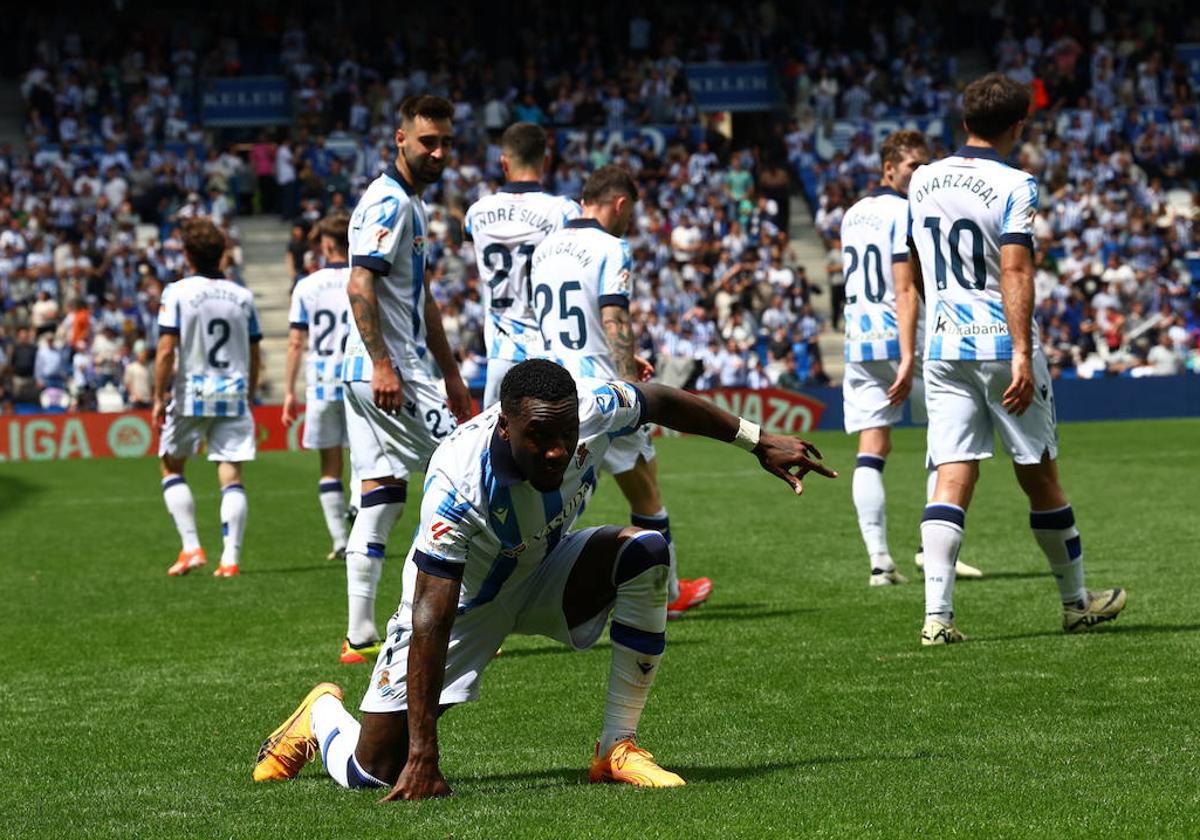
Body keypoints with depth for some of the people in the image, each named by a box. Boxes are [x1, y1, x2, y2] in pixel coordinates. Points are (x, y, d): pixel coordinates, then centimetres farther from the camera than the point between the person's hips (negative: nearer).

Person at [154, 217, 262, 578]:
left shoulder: (177, 292, -6)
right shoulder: (243, 296, 6)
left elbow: (166, 350, -11)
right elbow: (255, 357, 10)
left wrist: (159, 397, -3)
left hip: (190, 397, -3)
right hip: (233, 398, 3)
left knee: (171, 466, 14)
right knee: (231, 476, 1)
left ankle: (191, 548, 5)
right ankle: (230, 558, -5)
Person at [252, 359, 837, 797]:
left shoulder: (594, 410, -27)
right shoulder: (458, 482, -40)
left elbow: (664, 403, -3)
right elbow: (432, 620, -39)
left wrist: (758, 441, 8)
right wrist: (423, 754, -41)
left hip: (543, 572, 4)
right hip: (462, 598, -4)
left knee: (645, 553, -25)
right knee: (373, 773, -8)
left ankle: (616, 749, -16)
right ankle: (322, 713, 31)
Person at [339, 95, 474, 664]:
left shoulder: (409, 204, 21)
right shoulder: (390, 202, -12)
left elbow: (421, 301, 28)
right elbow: (360, 285, -22)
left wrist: (451, 376, 30)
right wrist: (383, 365, -27)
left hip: (373, 375, 10)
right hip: (388, 372, -10)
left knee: (381, 499, 6)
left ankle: (360, 635, 5)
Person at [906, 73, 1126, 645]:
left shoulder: (923, 181, 8)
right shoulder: (1013, 186, -10)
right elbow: (1014, 270, -20)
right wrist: (1022, 354, -23)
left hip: (943, 346, 4)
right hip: (1001, 342, -4)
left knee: (952, 480, -2)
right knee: (1040, 477, 9)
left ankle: (936, 615, -15)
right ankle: (1076, 601, 24)